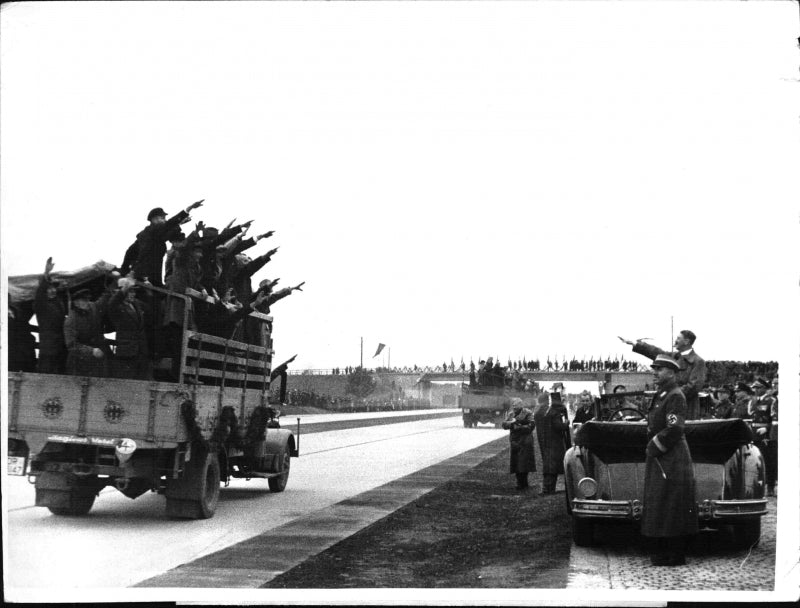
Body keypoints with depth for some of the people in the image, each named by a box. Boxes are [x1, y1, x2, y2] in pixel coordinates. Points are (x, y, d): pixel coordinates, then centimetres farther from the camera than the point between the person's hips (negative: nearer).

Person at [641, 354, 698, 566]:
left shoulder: (675, 397, -14)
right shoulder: (660, 395, 16)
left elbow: (673, 429, -23)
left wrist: (654, 447, -15)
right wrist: (650, 447, 8)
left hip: (671, 460, -10)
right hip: (659, 460, 10)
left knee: (671, 507, -6)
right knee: (660, 507, 13)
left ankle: (674, 556, -1)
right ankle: (663, 552, 20)